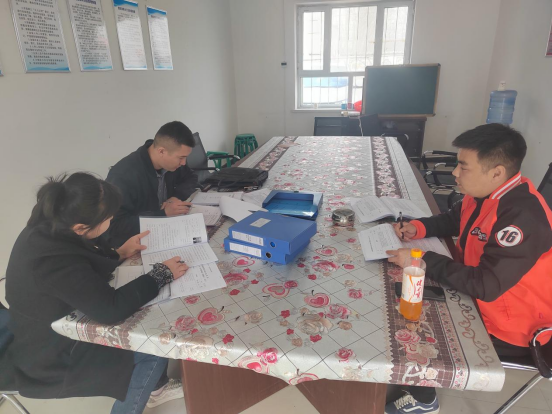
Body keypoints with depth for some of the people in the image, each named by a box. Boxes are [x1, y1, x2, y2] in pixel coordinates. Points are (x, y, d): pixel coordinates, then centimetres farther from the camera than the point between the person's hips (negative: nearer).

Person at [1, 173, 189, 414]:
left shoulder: (46, 230, -9)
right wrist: (162, 273, -25)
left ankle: (152, 381, 29)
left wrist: (120, 253, 0)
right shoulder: (53, 260, -38)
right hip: (50, 361, -8)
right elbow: (111, 309, -36)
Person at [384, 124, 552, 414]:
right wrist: (418, 228, -7)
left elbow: (485, 285, -35)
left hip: (506, 327, -8)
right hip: (475, 298, 8)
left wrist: (422, 260, -31)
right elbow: (451, 220, 12)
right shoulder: (484, 193, -5)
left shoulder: (523, 218, -32)